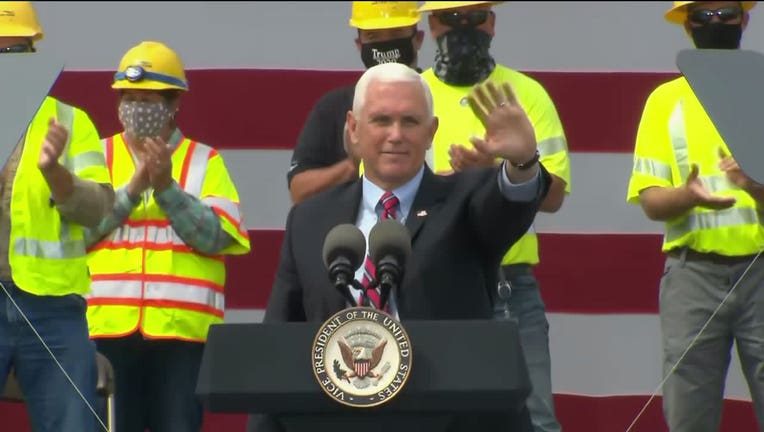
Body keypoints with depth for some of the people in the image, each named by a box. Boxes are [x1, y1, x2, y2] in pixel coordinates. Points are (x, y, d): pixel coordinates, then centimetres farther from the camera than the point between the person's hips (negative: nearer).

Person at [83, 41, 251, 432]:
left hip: (183, 330, -1)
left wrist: (166, 187, -13)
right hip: (108, 326, 1)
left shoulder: (205, 162, 9)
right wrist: (133, 188, -11)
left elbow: (215, 236, -4)